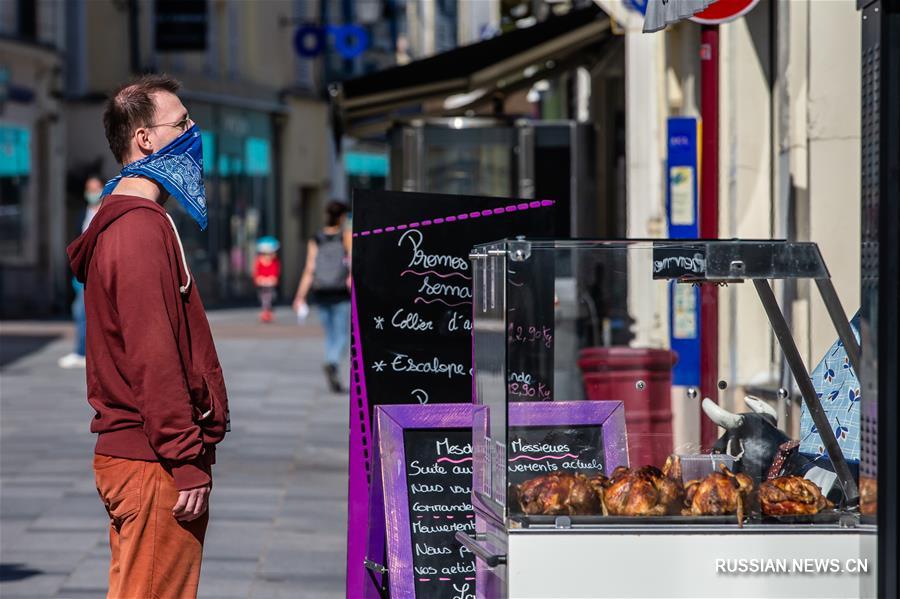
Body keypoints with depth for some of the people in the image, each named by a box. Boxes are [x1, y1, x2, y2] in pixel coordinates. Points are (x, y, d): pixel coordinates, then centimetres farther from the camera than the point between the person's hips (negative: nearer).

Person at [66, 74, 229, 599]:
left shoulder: (131, 222, 18)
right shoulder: (142, 228, -14)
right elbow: (154, 358, -21)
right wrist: (188, 461, -21)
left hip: (127, 453, 10)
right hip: (154, 461, -10)